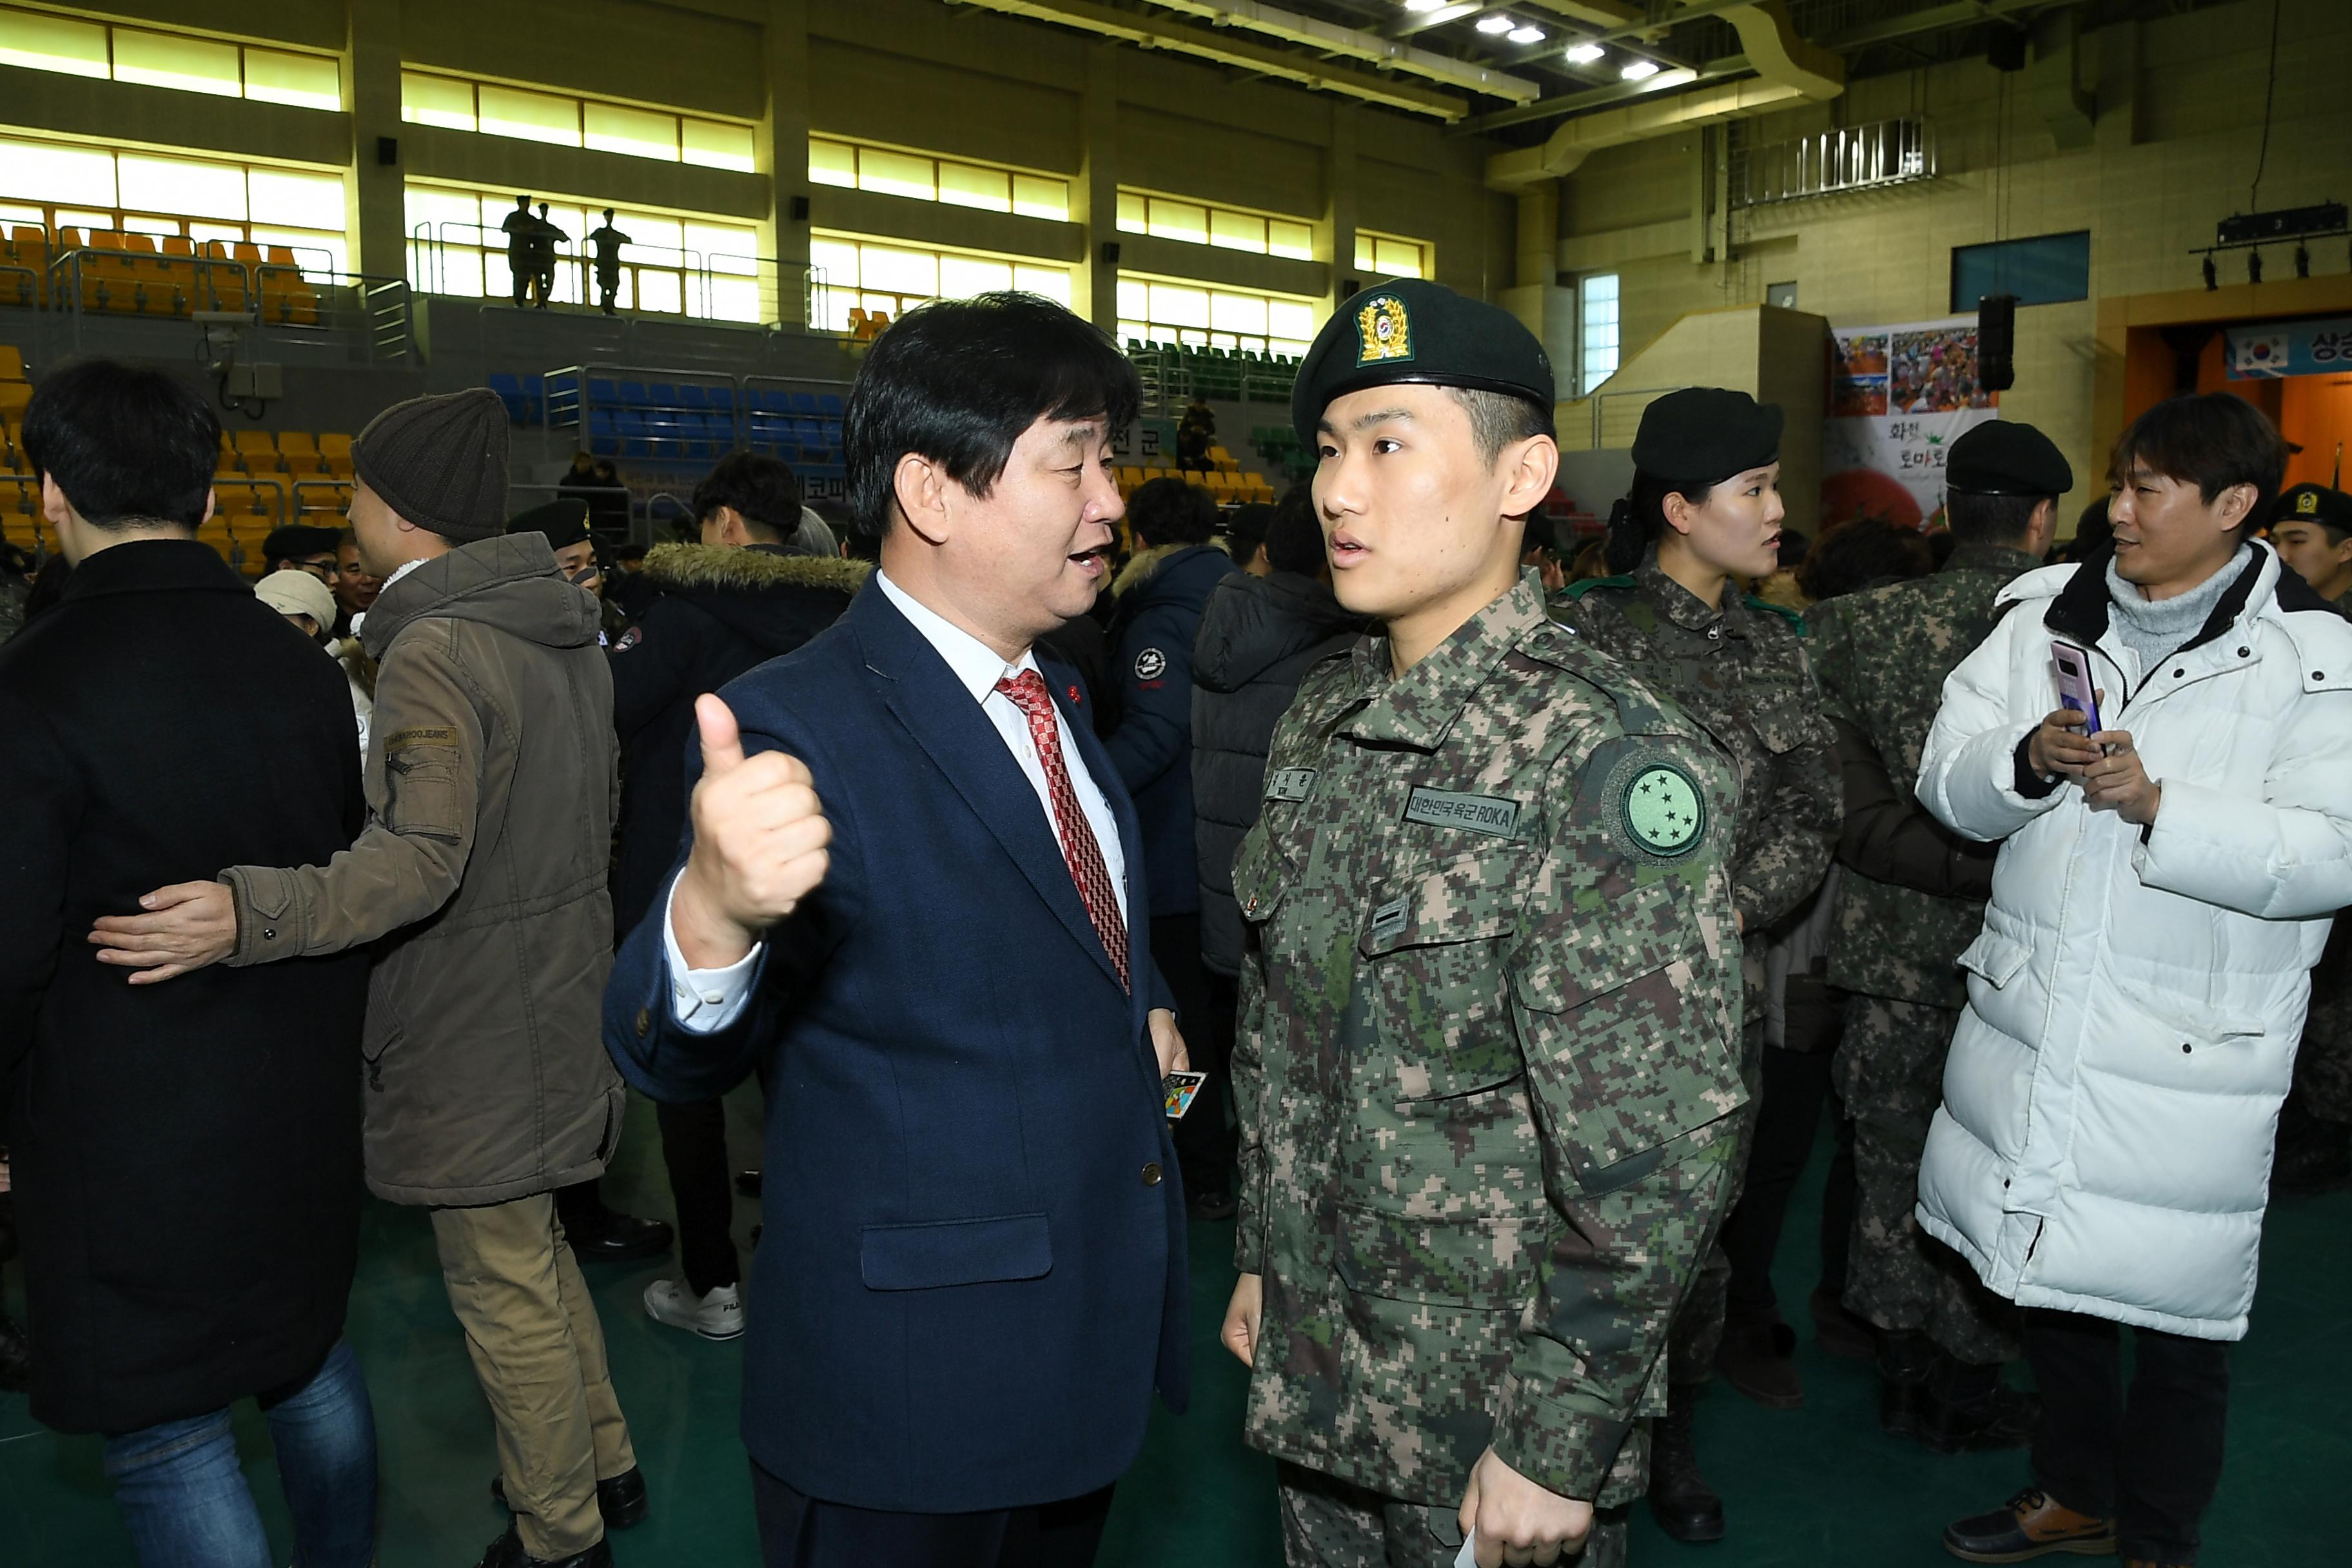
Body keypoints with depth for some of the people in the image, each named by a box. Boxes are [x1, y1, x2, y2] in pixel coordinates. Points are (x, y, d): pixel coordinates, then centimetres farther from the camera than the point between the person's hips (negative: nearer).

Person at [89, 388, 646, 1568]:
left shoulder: (436, 651, -21)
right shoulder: (559, 623, 7)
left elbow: (422, 859, -32)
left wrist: (250, 916, -42)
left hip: (475, 1032, -9)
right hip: (560, 998, 9)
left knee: (505, 1291, 8)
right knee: (530, 1255, 25)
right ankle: (600, 1466, 39)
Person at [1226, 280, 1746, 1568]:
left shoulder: (1603, 762, -21)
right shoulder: (1320, 722, 1)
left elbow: (1655, 1155, -20)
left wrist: (1559, 1449, -16)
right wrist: (1260, 1257, 13)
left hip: (1498, 1420, -6)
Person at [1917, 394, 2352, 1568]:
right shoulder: (2043, 616, 4)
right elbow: (1948, 785, 1)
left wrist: (2160, 806, -27)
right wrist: (2025, 757, -19)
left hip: (2188, 1054, -4)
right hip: (2030, 1018, 4)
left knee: (2176, 1309, 11)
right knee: (2047, 1271, 19)